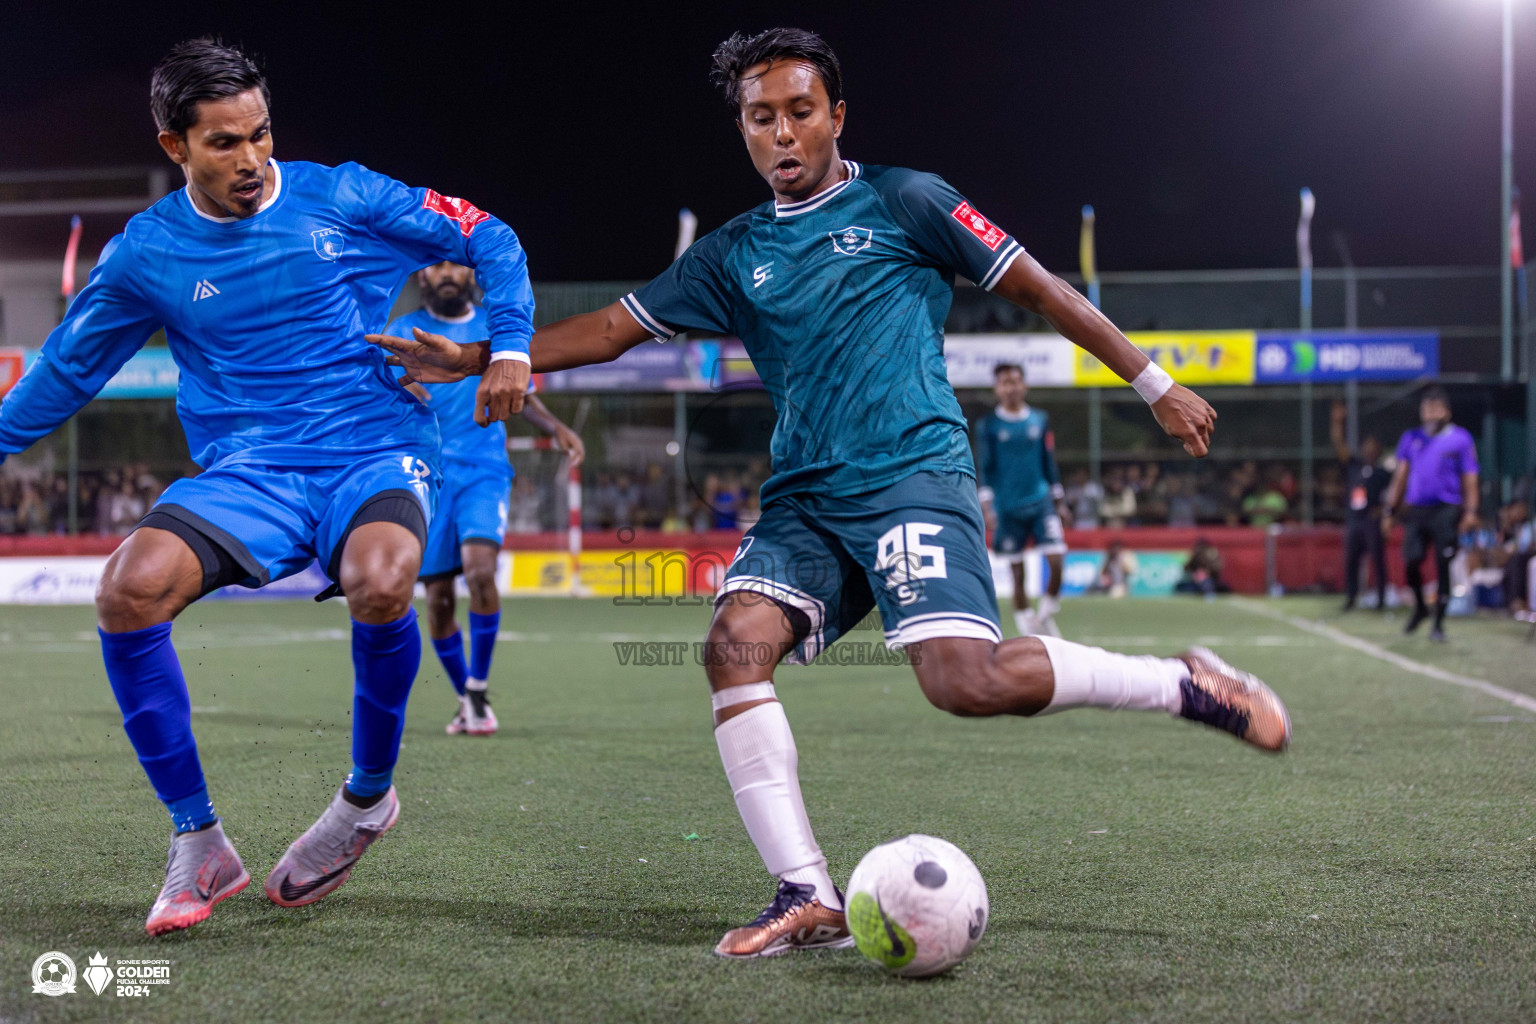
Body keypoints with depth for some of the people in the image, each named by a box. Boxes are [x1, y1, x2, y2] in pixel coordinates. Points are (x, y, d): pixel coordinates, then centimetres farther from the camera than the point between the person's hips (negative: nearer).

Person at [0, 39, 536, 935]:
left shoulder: (341, 199, 0)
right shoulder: (144, 255, 4)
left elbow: (490, 240, 8)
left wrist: (509, 344, -5)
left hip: (379, 450, -2)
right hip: (248, 474, 2)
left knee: (378, 582, -37)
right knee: (130, 587, -27)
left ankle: (369, 795, -6)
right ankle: (199, 843, -11)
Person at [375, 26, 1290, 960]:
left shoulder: (900, 202, 5)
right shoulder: (733, 256, 16)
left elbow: (1036, 287, 8)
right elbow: (612, 329, 20)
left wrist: (1155, 384, 9)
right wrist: (484, 358, 9)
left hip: (915, 472, -5)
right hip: (806, 498, 5)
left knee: (967, 680, -25)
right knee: (736, 641, -21)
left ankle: (1183, 683, -3)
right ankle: (809, 898, -20)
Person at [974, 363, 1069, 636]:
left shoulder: (1040, 420, 8)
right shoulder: (988, 425, 1)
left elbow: (1049, 462, 14)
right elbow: (984, 467, 0)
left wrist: (1059, 500, 13)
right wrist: (986, 504, -8)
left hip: (1041, 501, 2)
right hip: (1008, 508, -2)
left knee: (1056, 560, -11)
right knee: (1017, 573, 1)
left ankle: (1047, 613, 10)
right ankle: (1027, 626, 12)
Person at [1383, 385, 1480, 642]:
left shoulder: (1460, 438, 2)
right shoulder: (1411, 438, 12)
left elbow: (1469, 479, 0)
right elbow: (1401, 476, 15)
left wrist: (1470, 511, -10)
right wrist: (1390, 509, 9)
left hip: (1446, 511, -3)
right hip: (1416, 509, 3)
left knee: (1443, 567, -4)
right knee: (1411, 561, -6)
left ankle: (1438, 623, 5)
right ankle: (1420, 608, 20)